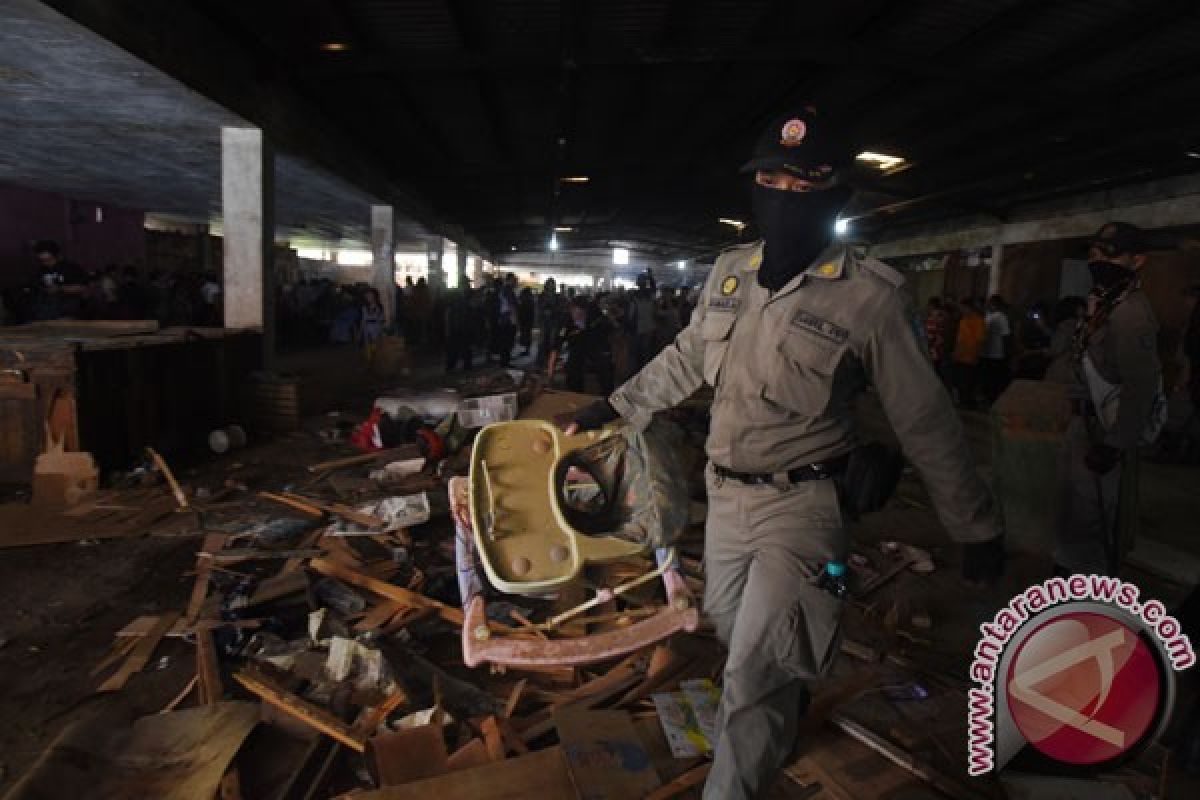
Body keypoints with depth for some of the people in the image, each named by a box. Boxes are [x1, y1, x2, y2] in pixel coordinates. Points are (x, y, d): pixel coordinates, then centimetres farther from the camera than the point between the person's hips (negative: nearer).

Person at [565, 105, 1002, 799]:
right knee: (730, 624, 26)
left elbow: (927, 421, -8)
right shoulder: (731, 271, 1)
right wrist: (612, 408, 18)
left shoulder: (869, 295, -15)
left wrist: (977, 528, -1)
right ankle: (787, 713, 57)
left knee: (754, 674, -3)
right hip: (725, 492, 7)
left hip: (801, 503, -6)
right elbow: (686, 360, 15)